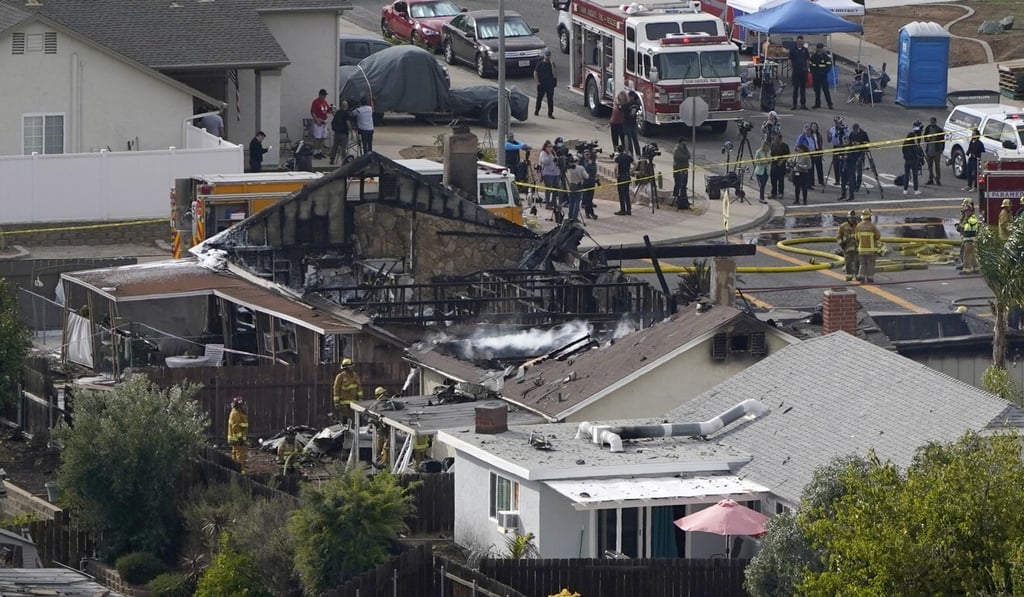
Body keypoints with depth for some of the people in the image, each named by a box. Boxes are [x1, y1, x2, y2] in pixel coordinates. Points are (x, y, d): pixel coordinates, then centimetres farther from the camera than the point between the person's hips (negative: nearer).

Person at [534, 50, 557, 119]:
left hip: (550, 84, 1)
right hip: (541, 84, -1)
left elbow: (553, 73, -9)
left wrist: (551, 64, -17)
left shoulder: (552, 64, 4)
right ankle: (536, 111, 26)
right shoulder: (540, 64, -1)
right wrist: (537, 82, -7)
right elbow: (535, 73, 0)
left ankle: (550, 113, 0)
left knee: (550, 99, -3)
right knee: (539, 98, 10)